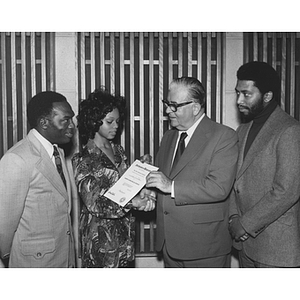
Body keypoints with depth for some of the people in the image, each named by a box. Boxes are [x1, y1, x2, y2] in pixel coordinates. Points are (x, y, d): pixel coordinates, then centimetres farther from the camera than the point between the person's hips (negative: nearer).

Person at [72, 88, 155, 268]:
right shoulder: (84, 160, -12)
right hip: (100, 233, -6)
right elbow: (93, 203, -18)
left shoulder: (118, 150, 7)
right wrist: (131, 203, -29)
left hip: (125, 230, 6)